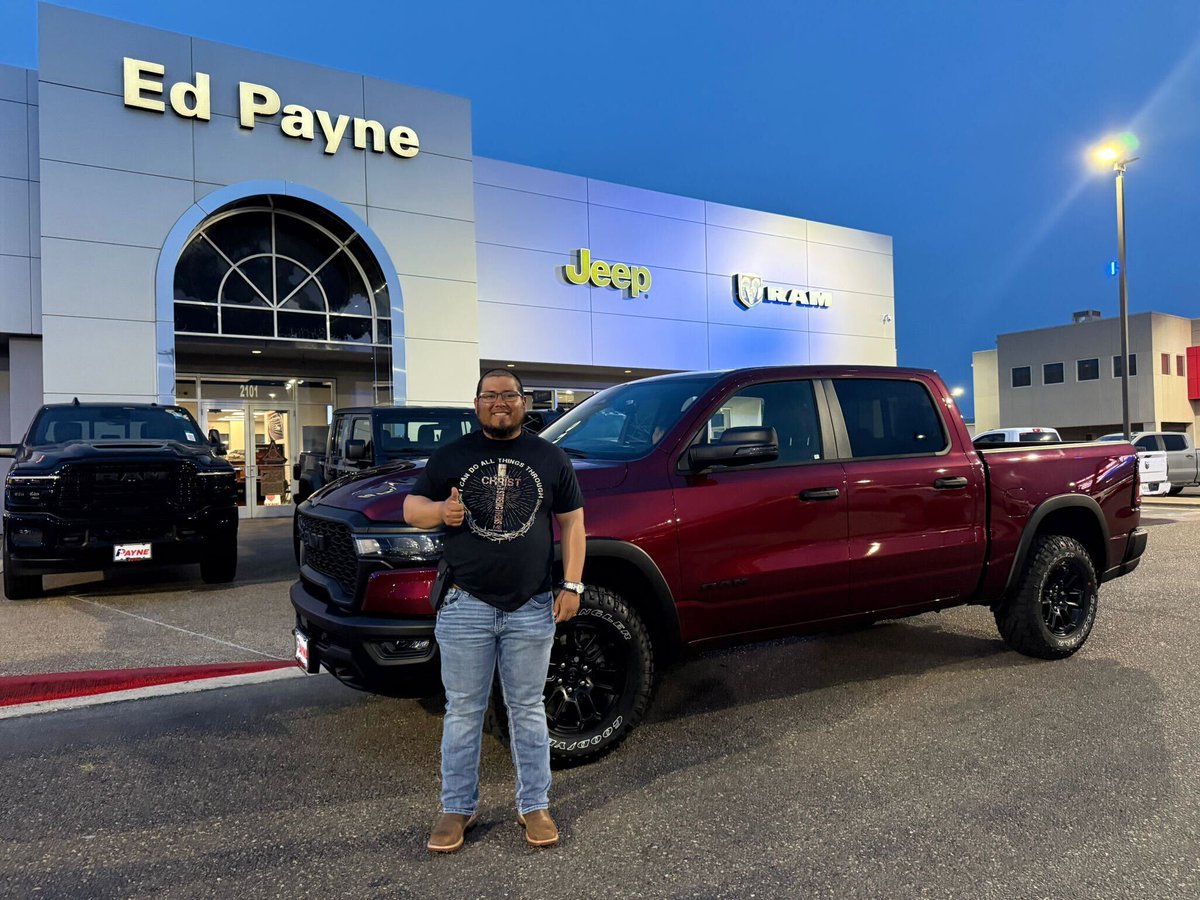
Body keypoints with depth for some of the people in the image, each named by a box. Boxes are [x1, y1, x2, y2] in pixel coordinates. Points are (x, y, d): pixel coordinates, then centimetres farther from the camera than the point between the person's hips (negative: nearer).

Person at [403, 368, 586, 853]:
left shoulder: (550, 458, 6)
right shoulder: (451, 456, 5)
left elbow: (572, 522, 8)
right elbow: (411, 507, 8)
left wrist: (571, 584, 0)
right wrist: (440, 511, -16)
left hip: (532, 608, 0)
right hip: (466, 605, 0)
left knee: (528, 711, 11)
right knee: (463, 713, 8)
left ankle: (534, 805, 24)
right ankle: (457, 808, 23)